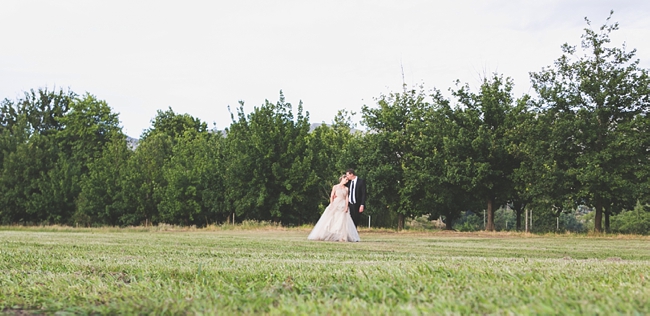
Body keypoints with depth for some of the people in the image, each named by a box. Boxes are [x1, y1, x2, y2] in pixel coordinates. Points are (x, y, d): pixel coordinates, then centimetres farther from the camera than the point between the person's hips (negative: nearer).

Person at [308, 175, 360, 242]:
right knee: (332, 221, -5)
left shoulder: (346, 189, 12)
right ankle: (327, 236, -1)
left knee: (342, 222, -7)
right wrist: (332, 205, -11)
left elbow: (346, 198, 5)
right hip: (335, 205, -2)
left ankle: (342, 237, -7)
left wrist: (346, 207, -7)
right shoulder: (335, 187, 4)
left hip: (343, 207, 2)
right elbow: (332, 197, 1)